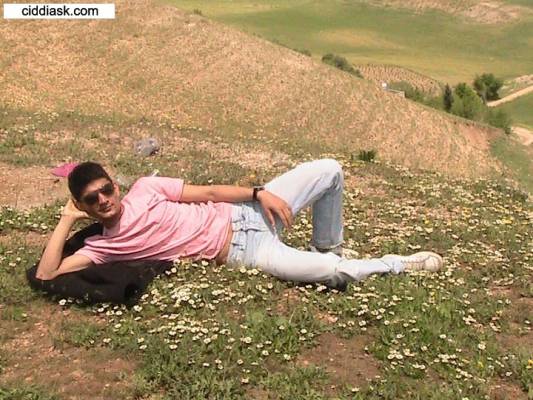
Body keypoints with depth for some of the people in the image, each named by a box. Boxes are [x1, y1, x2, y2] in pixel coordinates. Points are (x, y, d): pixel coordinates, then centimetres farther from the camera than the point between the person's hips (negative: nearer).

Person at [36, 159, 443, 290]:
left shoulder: (145, 189, 4)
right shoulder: (104, 244, -1)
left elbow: (209, 191, 4)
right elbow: (46, 275, -10)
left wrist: (259, 193, -8)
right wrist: (67, 220, -11)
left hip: (245, 213, 4)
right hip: (245, 252, -4)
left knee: (330, 170, -5)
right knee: (330, 273, -25)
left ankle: (328, 248, 17)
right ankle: (402, 264, 5)